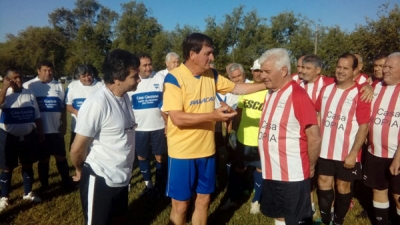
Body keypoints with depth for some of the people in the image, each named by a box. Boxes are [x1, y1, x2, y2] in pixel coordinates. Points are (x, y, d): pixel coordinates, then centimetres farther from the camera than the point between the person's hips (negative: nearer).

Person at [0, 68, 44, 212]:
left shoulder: (29, 94, 4)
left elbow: (37, 117, 10)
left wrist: (40, 133, 10)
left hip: (28, 136, 4)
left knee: (28, 165, 15)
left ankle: (28, 193, 32)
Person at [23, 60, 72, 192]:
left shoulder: (58, 86, 8)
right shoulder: (29, 86, -3)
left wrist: (64, 126, 3)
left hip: (56, 130, 2)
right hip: (39, 131, -2)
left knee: (61, 157, 8)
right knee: (43, 159, 11)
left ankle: (67, 182, 20)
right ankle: (44, 185, 26)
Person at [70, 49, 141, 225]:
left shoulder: (124, 97, 1)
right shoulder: (97, 104, -25)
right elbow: (77, 149, -18)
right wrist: (81, 170, 0)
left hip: (121, 177, 7)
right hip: (100, 179, -7)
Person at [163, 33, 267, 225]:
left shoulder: (212, 75, 4)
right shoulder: (174, 78, -16)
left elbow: (237, 88, 16)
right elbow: (177, 118, -22)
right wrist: (213, 116, -25)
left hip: (206, 149, 6)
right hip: (182, 152, -6)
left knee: (203, 199, 19)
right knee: (181, 205, 9)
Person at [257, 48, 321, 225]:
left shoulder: (298, 95, -17)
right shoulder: (270, 94, 7)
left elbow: (314, 137, -16)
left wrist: (310, 167, -4)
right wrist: (265, 162, 12)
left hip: (293, 175, -7)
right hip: (270, 173, 8)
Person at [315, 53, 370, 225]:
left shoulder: (360, 94, -11)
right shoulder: (326, 89, 4)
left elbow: (364, 127, -13)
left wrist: (353, 154, -16)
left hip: (347, 153, -4)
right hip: (325, 150, 4)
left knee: (343, 187, 12)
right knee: (323, 184, 14)